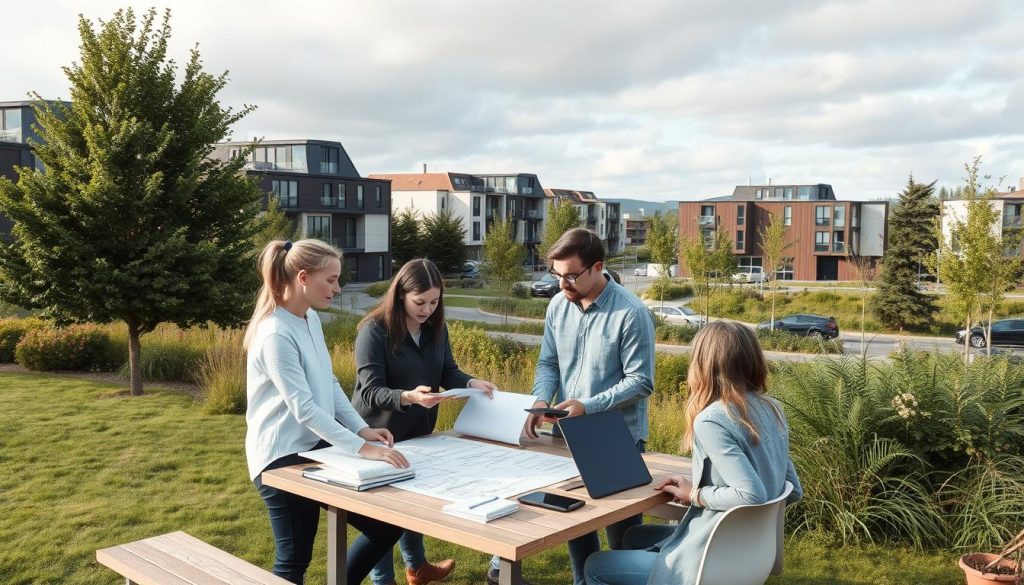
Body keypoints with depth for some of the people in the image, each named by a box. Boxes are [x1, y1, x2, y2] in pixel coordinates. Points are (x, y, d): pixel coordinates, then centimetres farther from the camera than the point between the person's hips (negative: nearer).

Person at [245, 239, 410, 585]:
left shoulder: (311, 319, 6)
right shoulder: (275, 334, -22)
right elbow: (304, 408, -27)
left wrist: (361, 429, 0)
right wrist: (361, 448, -30)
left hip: (316, 447, 9)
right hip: (284, 458, -9)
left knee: (386, 526, 7)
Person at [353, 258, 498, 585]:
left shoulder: (435, 328, -3)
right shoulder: (374, 330, -23)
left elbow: (448, 373, 2)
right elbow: (371, 392, -27)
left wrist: (471, 383, -18)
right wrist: (408, 397, -44)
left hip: (418, 432, 7)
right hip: (379, 437, -7)